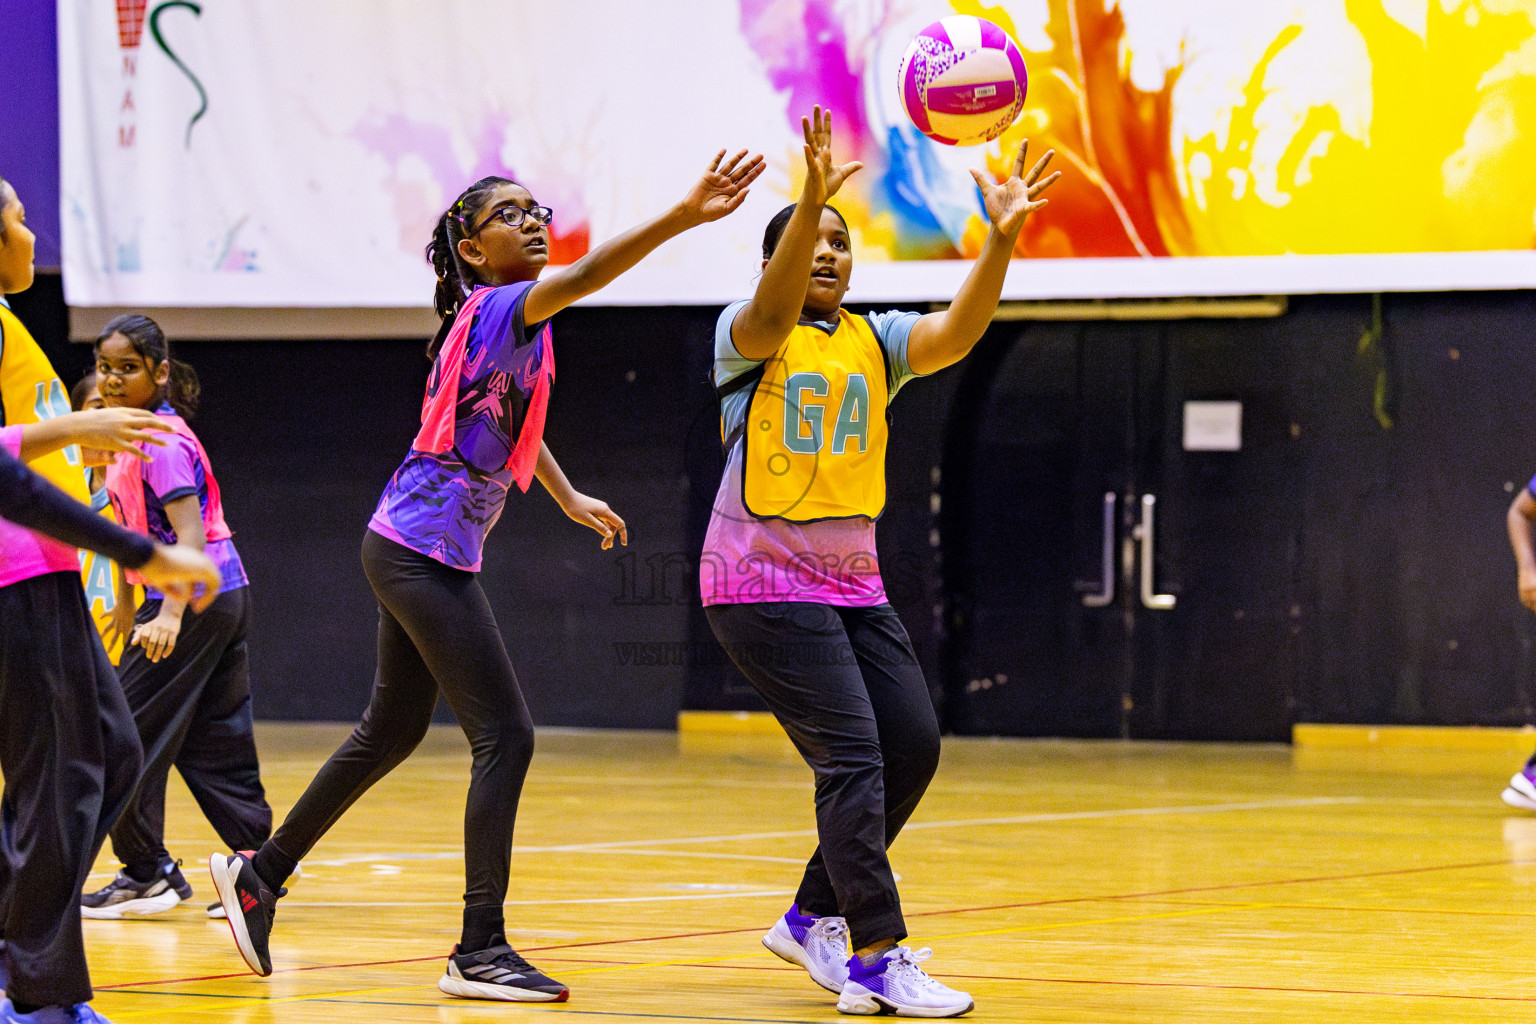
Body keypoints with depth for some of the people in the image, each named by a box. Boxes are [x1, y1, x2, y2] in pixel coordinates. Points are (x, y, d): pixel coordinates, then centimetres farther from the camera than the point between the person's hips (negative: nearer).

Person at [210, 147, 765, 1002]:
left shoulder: (496, 319, 12)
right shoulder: (498, 309, -16)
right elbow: (578, 281, -37)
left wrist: (571, 498, 35)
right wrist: (682, 219, -49)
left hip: (416, 552, 10)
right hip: (426, 553, -10)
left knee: (392, 732, 21)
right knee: (506, 736, -11)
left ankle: (260, 874, 33)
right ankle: (480, 951, -10)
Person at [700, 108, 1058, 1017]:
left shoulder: (875, 342, 8)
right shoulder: (750, 337, -6)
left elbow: (956, 334, -11)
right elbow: (773, 312, -31)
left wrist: (1002, 238, -27)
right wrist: (812, 200, -46)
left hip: (852, 580, 7)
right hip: (763, 579, -7)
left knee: (913, 745, 3)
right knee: (853, 755, -16)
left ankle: (815, 920, 18)